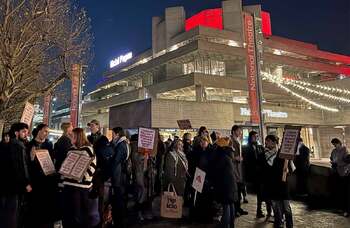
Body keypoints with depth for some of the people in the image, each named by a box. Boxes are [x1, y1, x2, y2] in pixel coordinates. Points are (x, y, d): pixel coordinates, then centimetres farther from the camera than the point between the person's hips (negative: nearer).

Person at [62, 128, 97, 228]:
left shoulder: (88, 149, -7)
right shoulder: (71, 149, 15)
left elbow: (92, 167, -12)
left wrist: (82, 174, -25)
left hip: (81, 185, -7)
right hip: (69, 184, 7)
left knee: (81, 214, 3)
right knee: (67, 212, 14)